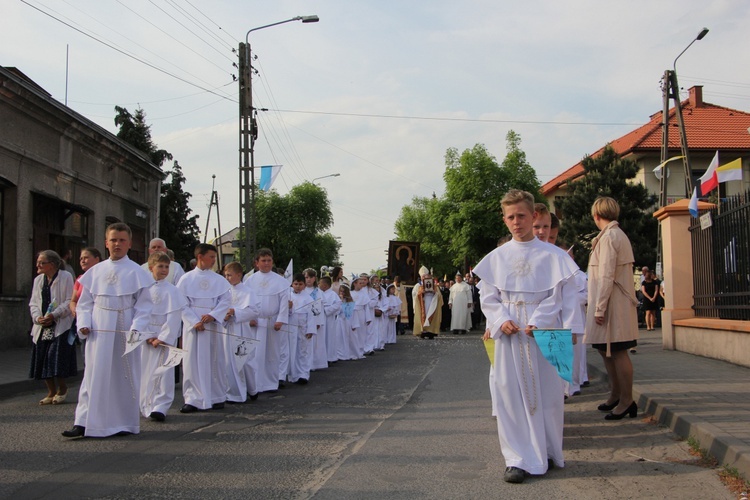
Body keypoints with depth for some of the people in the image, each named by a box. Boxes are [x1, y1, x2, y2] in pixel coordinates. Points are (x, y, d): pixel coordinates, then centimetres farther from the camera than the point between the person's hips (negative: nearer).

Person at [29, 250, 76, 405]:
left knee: (57, 359, -9)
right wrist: (38, 317, -7)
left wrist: (53, 315, -19)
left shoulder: (66, 277, -6)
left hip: (61, 326, -6)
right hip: (42, 328, 6)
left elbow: (69, 301, -10)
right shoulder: (38, 280, 13)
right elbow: (33, 303, 12)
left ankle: (62, 388, 13)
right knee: (43, 360, 5)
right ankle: (51, 392, 20)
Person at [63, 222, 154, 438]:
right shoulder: (95, 272, 8)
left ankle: (126, 423, 15)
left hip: (125, 334, -2)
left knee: (125, 377, 5)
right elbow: (84, 302, 11)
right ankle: (84, 422, 5)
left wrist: (136, 328, -15)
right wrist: (84, 324, -4)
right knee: (94, 376, 3)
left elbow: (144, 305, -3)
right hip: (98, 333, 2)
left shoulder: (137, 273, -1)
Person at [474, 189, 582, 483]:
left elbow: (559, 294, -3)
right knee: (511, 394, -1)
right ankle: (519, 459, 5)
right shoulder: (496, 257, 7)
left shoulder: (551, 255, 1)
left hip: (543, 331, -1)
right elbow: (488, 296, 7)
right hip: (509, 335, 2)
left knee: (546, 392, 4)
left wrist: (536, 322, -15)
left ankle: (548, 452, 21)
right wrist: (501, 320, -11)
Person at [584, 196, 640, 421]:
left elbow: (606, 276, -20)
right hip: (617, 303, 10)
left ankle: (626, 401, 3)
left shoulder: (609, 237, -15)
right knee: (606, 349, 17)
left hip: (612, 304, -10)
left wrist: (600, 308, -19)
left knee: (617, 351, -4)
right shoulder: (618, 235, 16)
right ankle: (616, 394, 28)